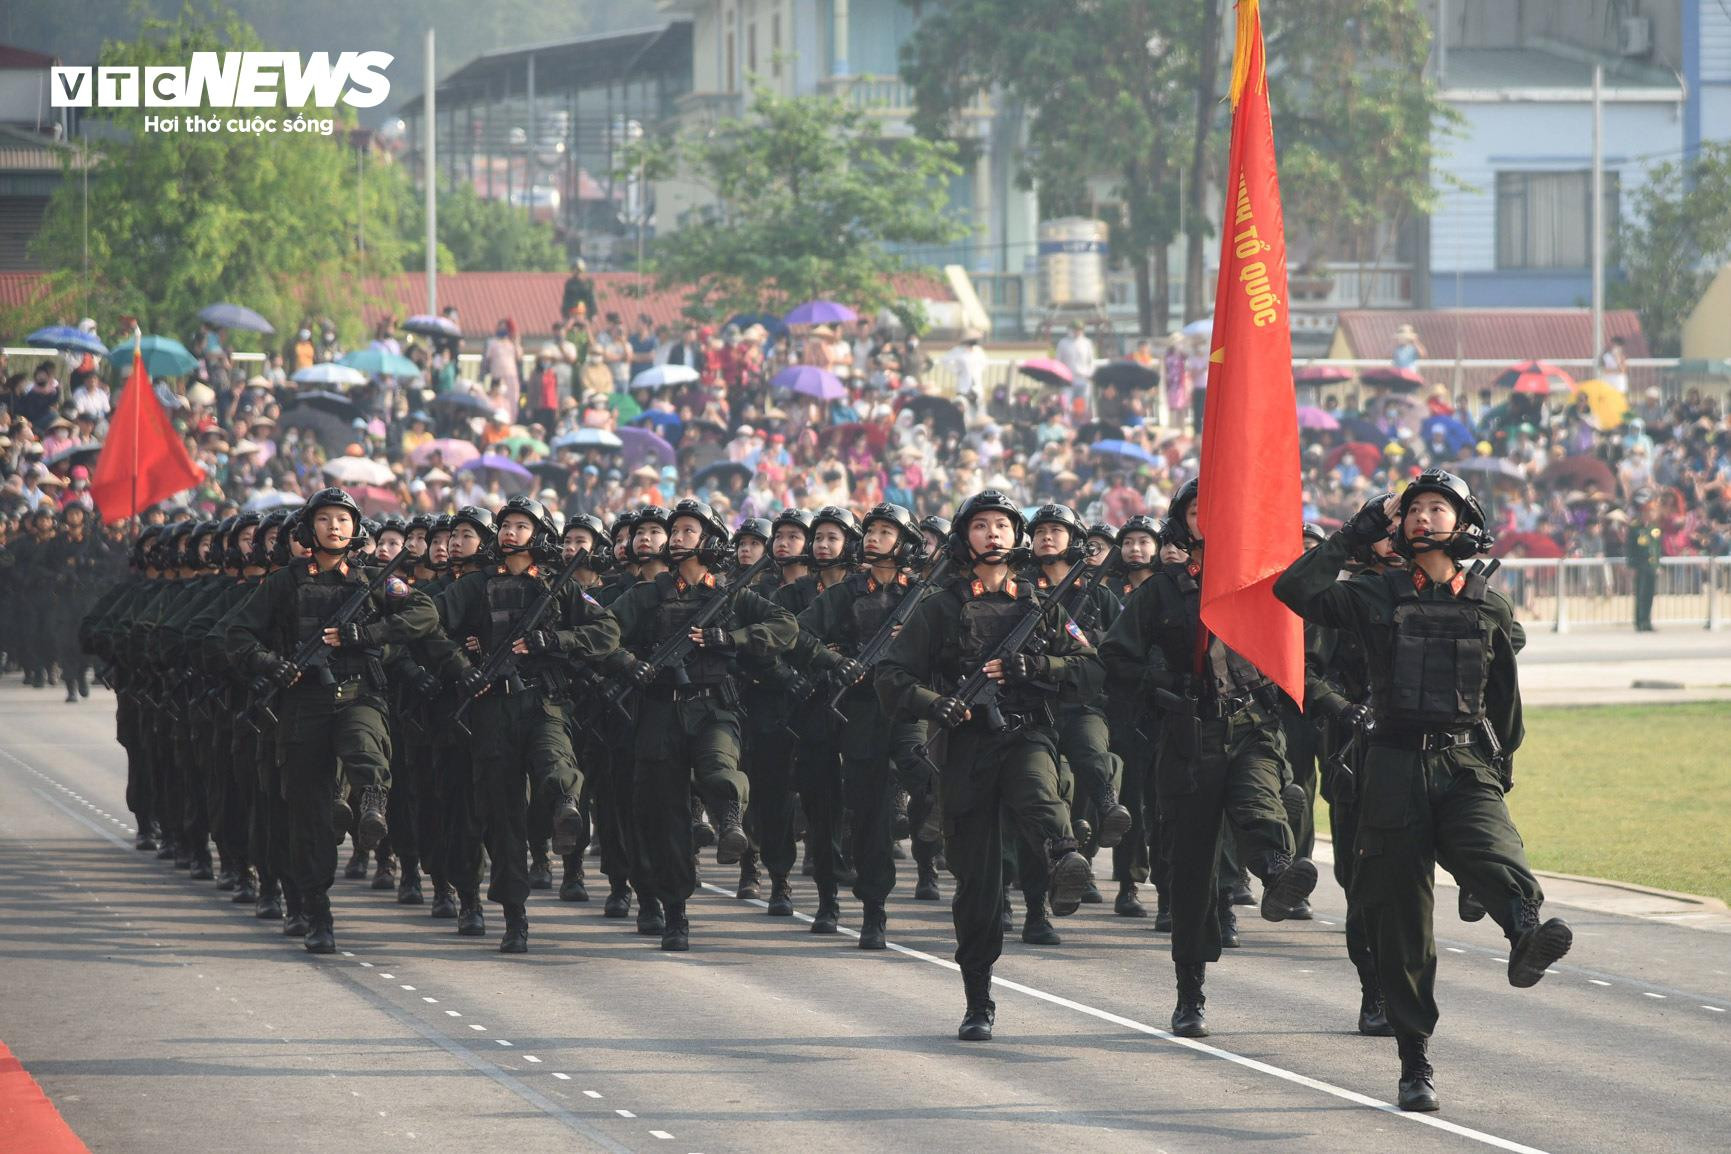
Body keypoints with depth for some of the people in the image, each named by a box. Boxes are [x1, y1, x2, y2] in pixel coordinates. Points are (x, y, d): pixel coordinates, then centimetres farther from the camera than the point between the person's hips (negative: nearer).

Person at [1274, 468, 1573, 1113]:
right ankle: (1414, 1062, 9)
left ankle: (1526, 932, -63)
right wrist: (1362, 530, -1)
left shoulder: (1489, 609, 11)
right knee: (1399, 919, 1)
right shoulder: (1377, 598, 8)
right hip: (1395, 769, 1)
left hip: (1466, 768, -1)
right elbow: (1294, 591, -6)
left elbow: (1504, 700, 19)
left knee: (1491, 849, -33)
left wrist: (1501, 774, 16)